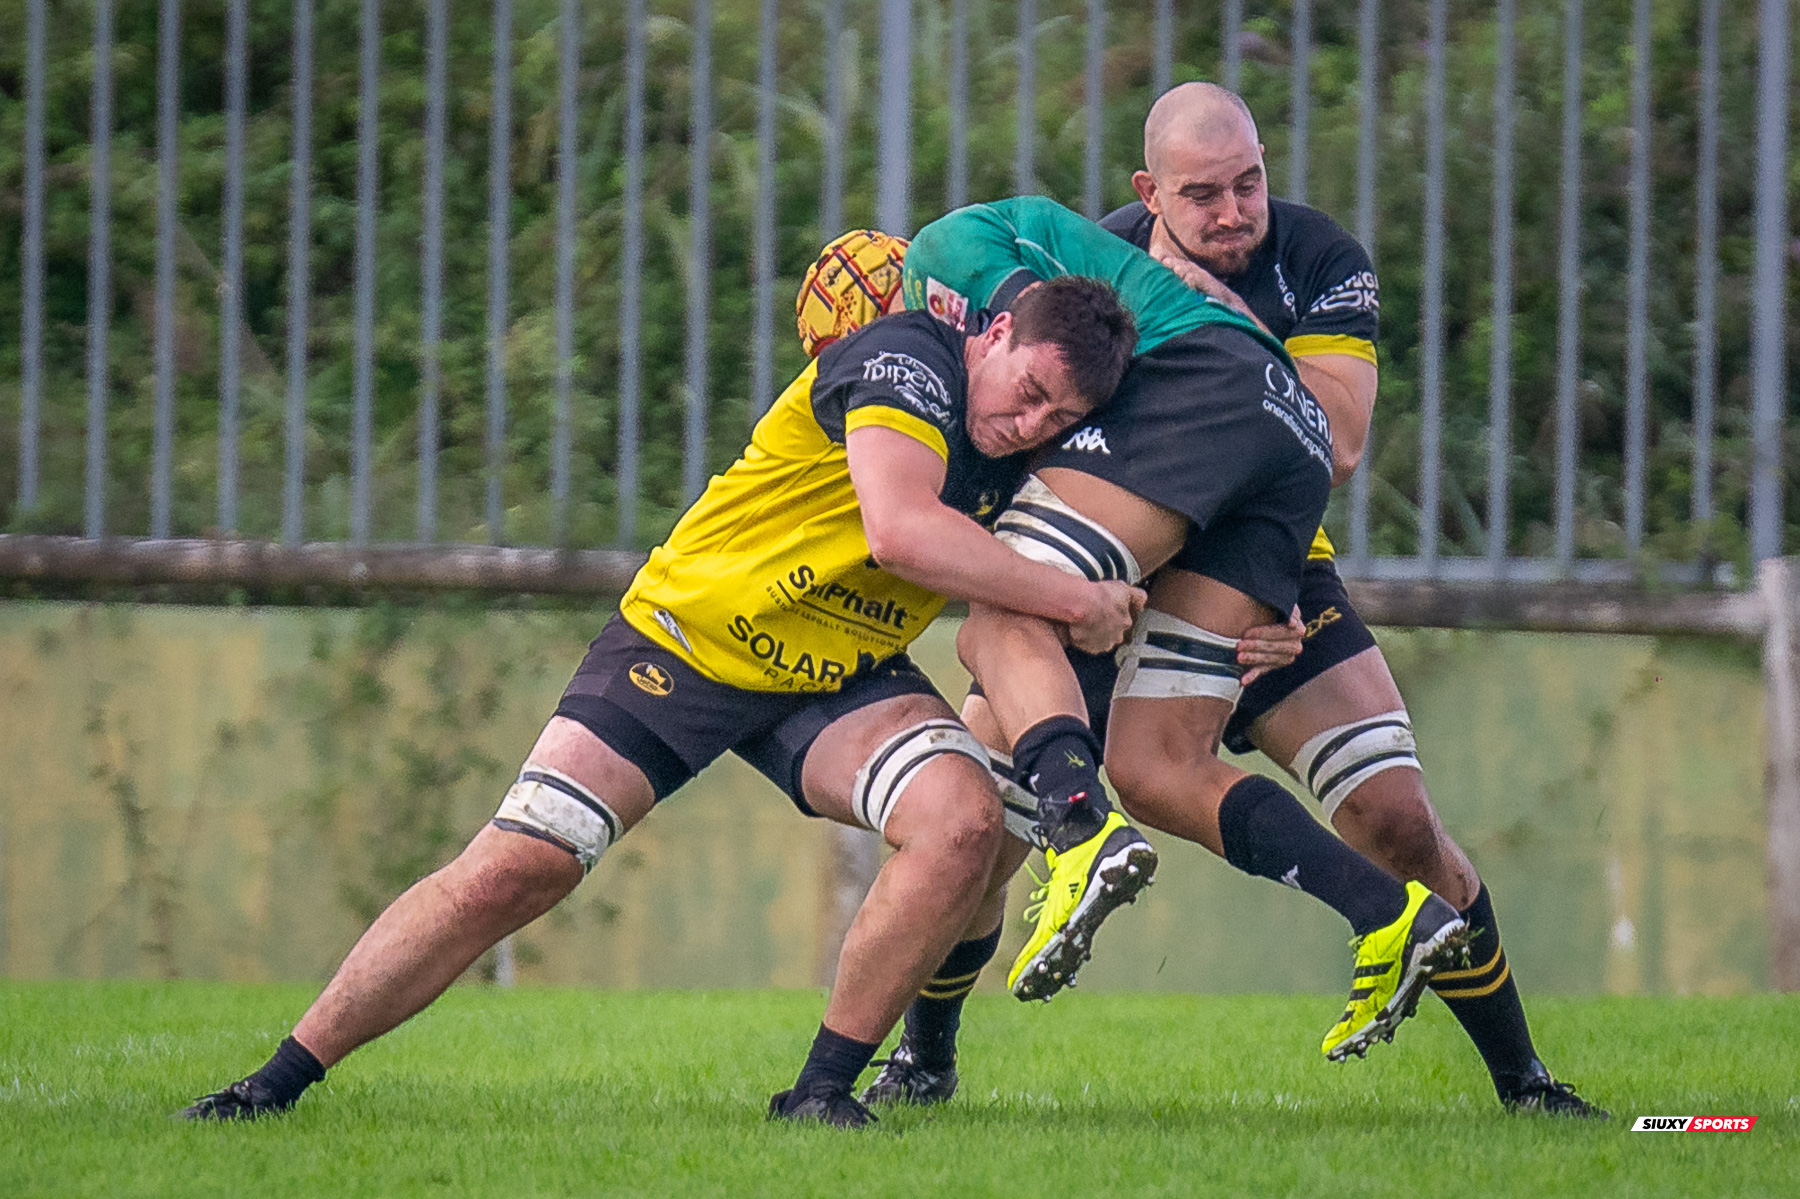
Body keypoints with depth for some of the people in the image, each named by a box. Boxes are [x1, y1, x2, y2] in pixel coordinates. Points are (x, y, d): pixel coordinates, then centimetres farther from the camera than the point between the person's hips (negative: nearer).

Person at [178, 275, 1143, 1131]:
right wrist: (1075, 601, -30)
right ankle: (278, 1082, 1)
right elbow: (900, 529, -38)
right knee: (510, 870, -12)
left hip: (838, 680, 5)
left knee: (964, 818, -23)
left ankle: (820, 1092, -11)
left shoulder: (1026, 444, -2)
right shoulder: (907, 361, -23)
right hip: (685, 635, -5)